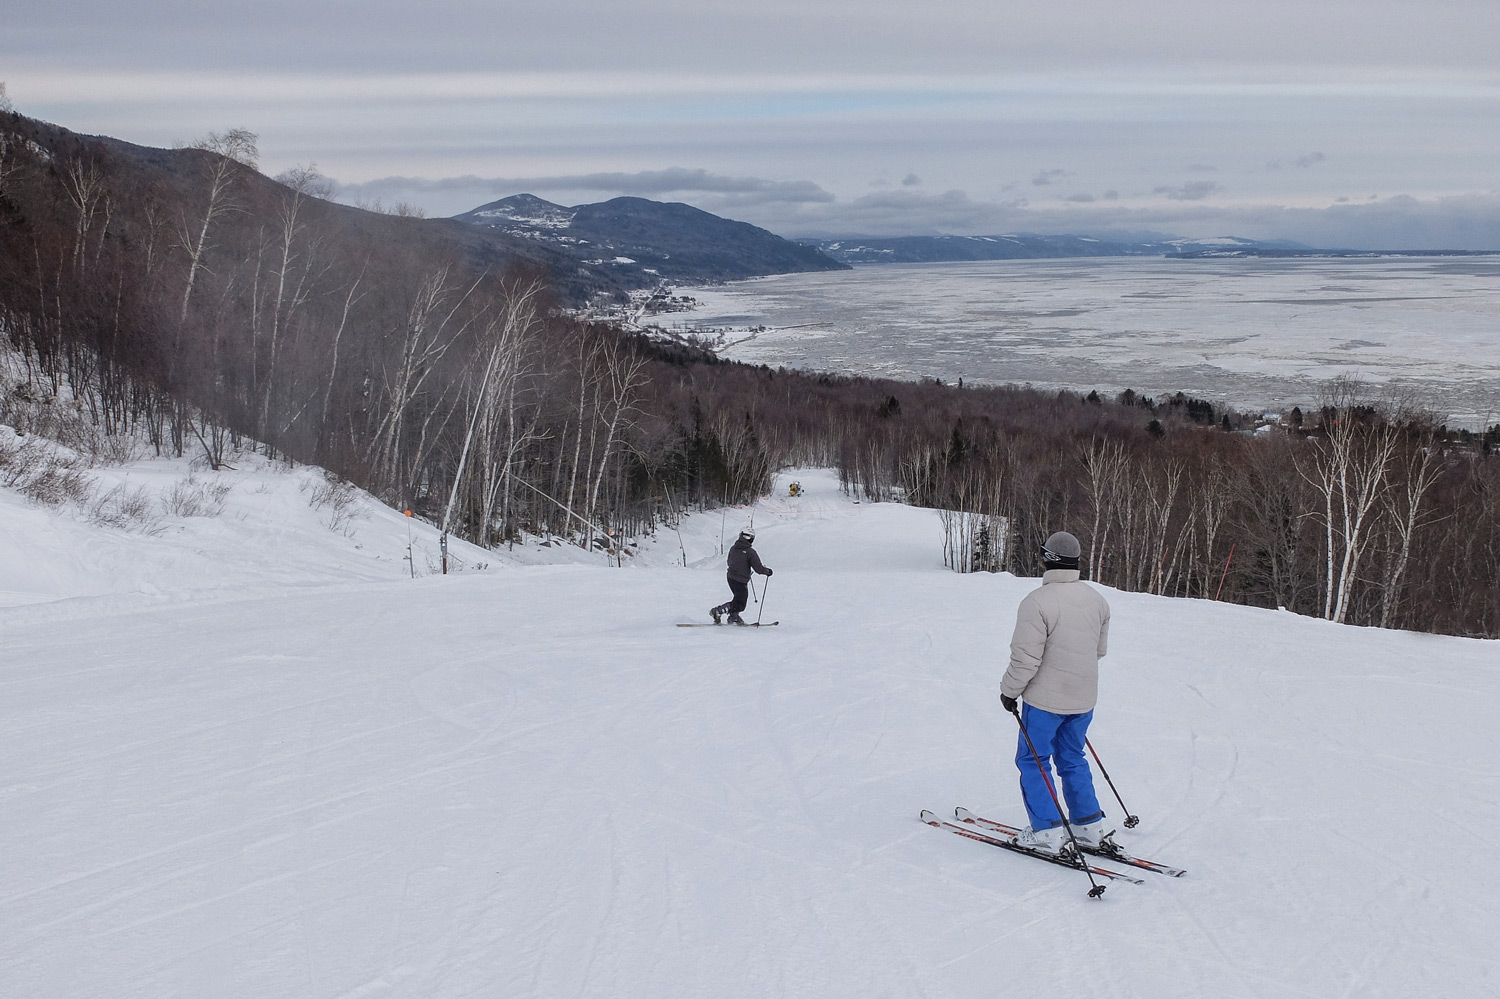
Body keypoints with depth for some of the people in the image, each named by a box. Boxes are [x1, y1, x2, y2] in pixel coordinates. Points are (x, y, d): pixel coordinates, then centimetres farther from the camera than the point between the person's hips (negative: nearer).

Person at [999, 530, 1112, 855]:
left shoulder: (1037, 602, -20)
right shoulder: (1097, 599, 3)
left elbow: (1026, 657, -20)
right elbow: (1099, 649, 14)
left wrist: (1009, 690, -5)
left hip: (1046, 698, -6)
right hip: (1084, 699, 7)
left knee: (1033, 761, 8)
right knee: (1072, 759, 20)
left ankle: (1047, 831, 7)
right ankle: (1089, 825, 22)